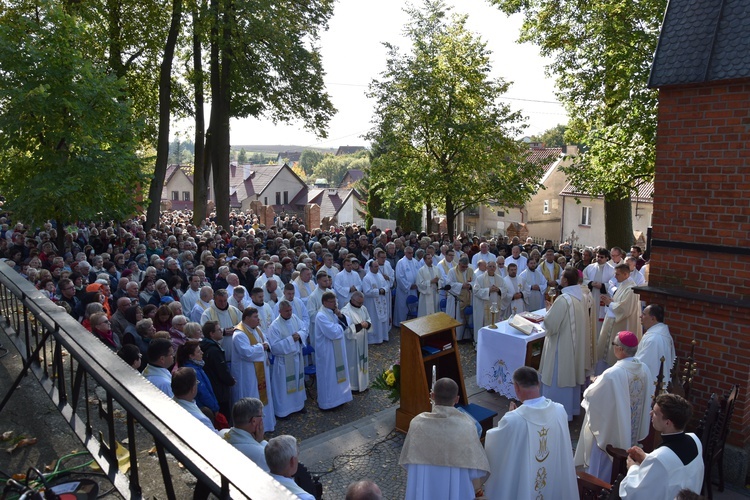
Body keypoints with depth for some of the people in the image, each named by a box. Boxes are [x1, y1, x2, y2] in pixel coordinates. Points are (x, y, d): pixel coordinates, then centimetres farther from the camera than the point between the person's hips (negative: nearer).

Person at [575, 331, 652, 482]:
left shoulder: (612, 374, -32)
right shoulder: (644, 369, -10)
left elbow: (591, 396, -19)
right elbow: (647, 397, 6)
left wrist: (597, 383, 2)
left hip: (609, 427, -7)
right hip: (633, 429, 7)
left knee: (602, 463, 15)